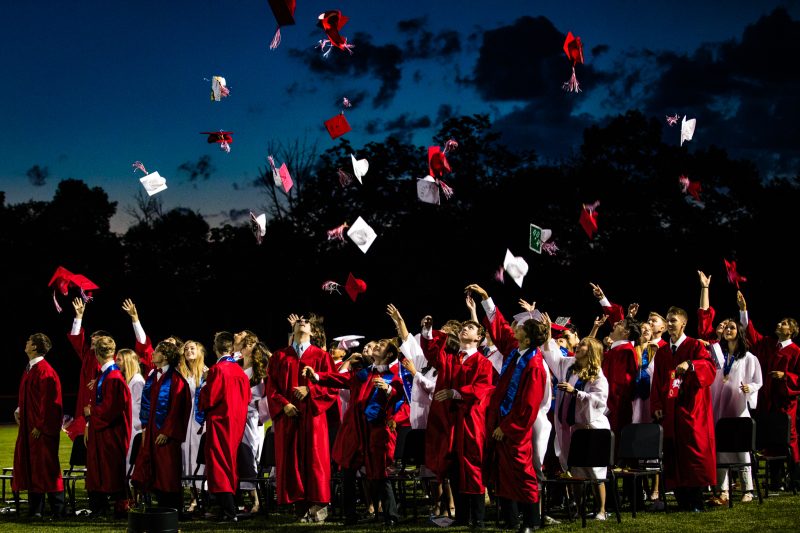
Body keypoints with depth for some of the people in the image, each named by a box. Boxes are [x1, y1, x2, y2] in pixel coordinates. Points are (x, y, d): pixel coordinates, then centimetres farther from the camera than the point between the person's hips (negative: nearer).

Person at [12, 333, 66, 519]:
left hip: (41, 429, -10)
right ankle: (34, 509, 17)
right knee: (31, 468, 11)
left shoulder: (44, 371, -16)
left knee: (46, 468, -5)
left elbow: (47, 401, -20)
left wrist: (40, 426, -20)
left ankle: (57, 510, 1)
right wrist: (19, 410, 6)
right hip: (29, 426, 10)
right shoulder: (30, 369, 14)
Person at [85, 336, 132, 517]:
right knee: (98, 471, 12)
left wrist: (91, 412, -9)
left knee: (112, 472, -4)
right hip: (99, 432, 10)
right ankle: (98, 508, 17)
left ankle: (120, 507, 2)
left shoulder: (113, 378, -18)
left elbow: (110, 408, -23)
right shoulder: (104, 375, 12)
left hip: (111, 433, -10)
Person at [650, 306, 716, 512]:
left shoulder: (695, 346, 1)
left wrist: (690, 365, -32)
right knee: (673, 455, 1)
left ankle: (696, 501, -7)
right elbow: (657, 383, 16)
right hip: (669, 410, 5)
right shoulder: (661, 353, 17)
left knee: (694, 453, -9)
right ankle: (682, 500, 5)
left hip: (691, 409, -5)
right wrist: (656, 407, 3)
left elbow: (710, 368, -15)